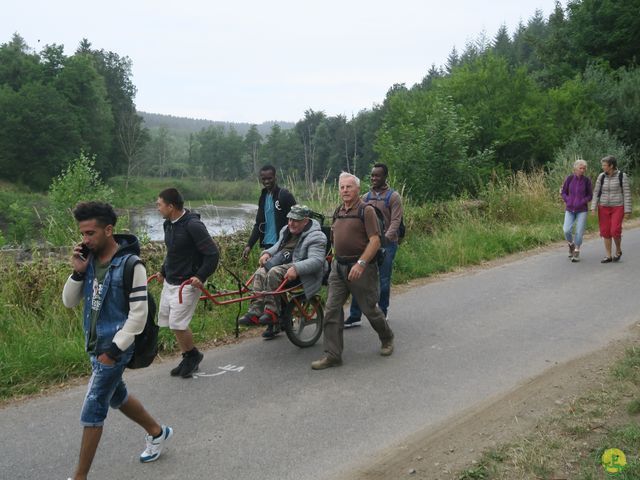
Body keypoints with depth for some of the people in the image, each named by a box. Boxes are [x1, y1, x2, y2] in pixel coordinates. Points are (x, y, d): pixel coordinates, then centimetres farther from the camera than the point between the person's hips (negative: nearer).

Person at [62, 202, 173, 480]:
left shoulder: (130, 265, -19)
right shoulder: (90, 260, 1)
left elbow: (139, 314, -19)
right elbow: (69, 302, 5)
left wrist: (114, 350, -19)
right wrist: (78, 273, -12)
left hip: (115, 347, -8)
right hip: (94, 344, 8)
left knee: (92, 411, -2)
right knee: (117, 397, 23)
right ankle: (157, 432, 44)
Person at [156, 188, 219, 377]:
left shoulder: (193, 225, -19)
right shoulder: (168, 224, 8)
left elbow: (212, 254, -19)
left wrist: (201, 277, -23)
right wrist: (163, 271, 15)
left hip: (187, 284, -9)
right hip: (169, 282, 9)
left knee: (178, 323, -11)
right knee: (167, 320, 10)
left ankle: (193, 355, 14)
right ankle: (188, 359, 25)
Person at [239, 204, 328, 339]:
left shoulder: (315, 237, -11)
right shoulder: (286, 230, 17)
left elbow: (316, 261, -23)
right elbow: (278, 246, 33)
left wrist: (296, 269, -37)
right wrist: (267, 253, 10)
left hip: (300, 272, -8)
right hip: (283, 263, 8)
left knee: (274, 272, -32)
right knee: (260, 273, -18)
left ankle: (271, 312, -25)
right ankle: (255, 312, -22)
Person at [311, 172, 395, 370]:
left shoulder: (366, 210, -9)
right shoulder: (339, 211, 12)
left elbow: (375, 241, -17)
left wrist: (361, 263, -26)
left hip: (360, 267, -6)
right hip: (338, 266, 7)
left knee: (370, 308, 7)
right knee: (332, 310, -1)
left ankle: (387, 339, 34)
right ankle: (332, 355, 4)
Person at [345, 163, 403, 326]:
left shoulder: (393, 197, -2)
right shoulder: (366, 197, 13)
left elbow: (395, 222, -12)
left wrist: (385, 238, -26)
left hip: (386, 244, -4)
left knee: (383, 280, 4)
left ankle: (383, 312, 22)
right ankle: (355, 316, 3)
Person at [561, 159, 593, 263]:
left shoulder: (587, 180, -5)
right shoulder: (569, 178, -3)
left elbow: (590, 195, 3)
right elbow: (563, 192, 7)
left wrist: (582, 202, -10)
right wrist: (568, 201, -6)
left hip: (582, 210, -1)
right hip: (570, 209, 1)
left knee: (579, 232, -5)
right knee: (567, 230, -11)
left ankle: (576, 252, 10)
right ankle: (571, 245, 19)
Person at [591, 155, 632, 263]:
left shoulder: (622, 176, -9)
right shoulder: (601, 176, 1)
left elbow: (626, 193, -8)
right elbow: (596, 193, 2)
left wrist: (628, 210, -11)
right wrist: (593, 208, -6)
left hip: (618, 208, -4)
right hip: (604, 208, 4)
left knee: (615, 232, -13)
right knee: (605, 232, 2)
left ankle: (618, 250, 15)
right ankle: (609, 256, 11)